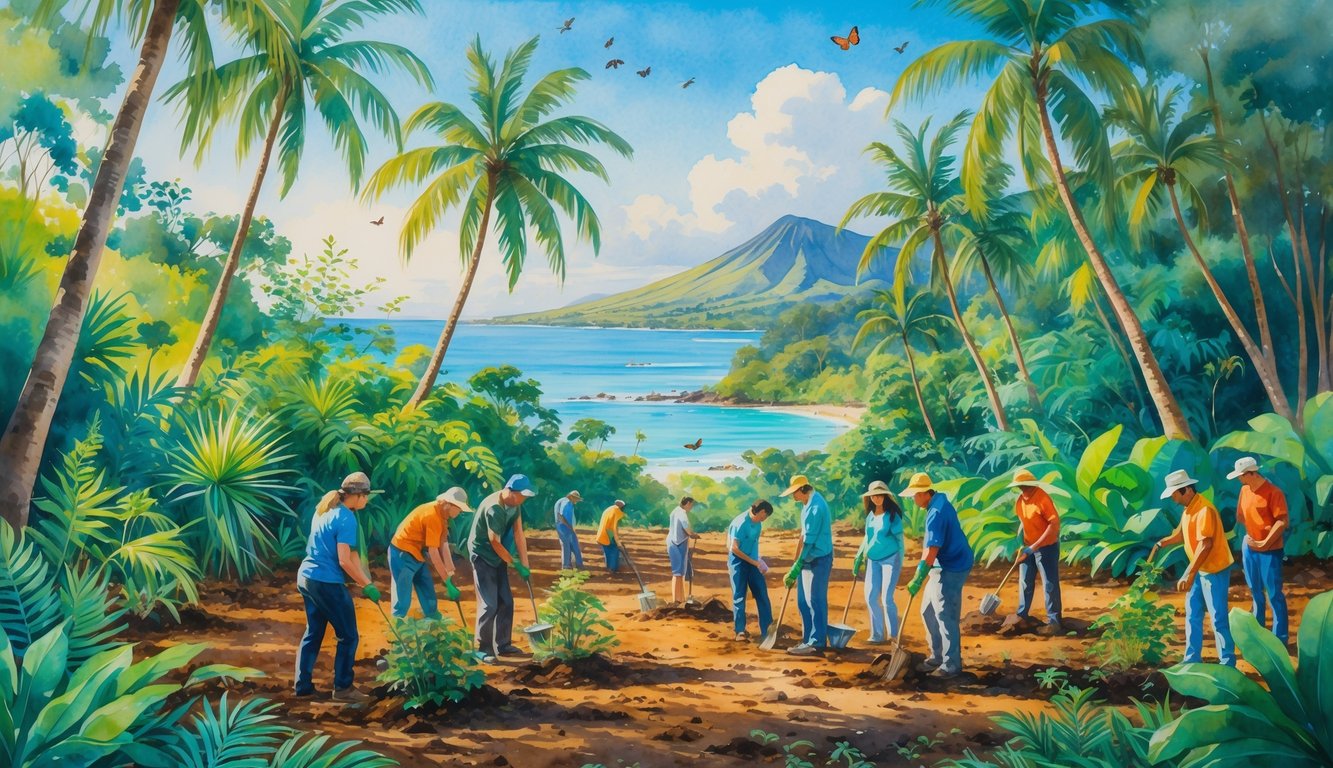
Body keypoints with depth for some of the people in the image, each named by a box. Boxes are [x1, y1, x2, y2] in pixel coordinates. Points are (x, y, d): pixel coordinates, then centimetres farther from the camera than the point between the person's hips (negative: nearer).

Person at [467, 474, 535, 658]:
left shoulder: (515, 505, -4)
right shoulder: (493, 508, -29)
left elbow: (519, 535, -2)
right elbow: (495, 543, -22)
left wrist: (525, 564, -4)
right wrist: (516, 564, -13)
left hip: (498, 556, 8)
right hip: (482, 555, -8)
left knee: (506, 602, 9)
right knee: (489, 604, -9)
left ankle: (503, 645, 17)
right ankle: (483, 648, 1)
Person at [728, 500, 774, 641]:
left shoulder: (757, 523, 3)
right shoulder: (740, 523, -22)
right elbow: (734, 548, -22)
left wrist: (757, 561, 12)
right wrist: (754, 562, -18)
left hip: (752, 562, 8)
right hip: (739, 562, -8)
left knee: (762, 595, 7)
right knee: (739, 597, -1)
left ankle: (767, 629, 14)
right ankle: (740, 631, 5)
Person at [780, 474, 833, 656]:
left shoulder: (816, 506, -20)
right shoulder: (809, 504, 12)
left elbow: (809, 540, -22)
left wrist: (796, 567, -21)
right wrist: (797, 563, 21)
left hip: (818, 560, -10)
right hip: (809, 559, 10)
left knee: (814, 601, -5)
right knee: (804, 600, 14)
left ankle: (816, 644, 0)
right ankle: (808, 639, 22)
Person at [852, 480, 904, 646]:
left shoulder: (892, 515, -8)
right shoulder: (870, 516, 8)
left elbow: (899, 539, -6)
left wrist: (900, 564, -7)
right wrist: (858, 558, 18)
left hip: (890, 558, -6)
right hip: (873, 560, 6)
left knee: (886, 598, -8)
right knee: (871, 597, 3)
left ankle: (893, 635, 5)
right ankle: (878, 635, 14)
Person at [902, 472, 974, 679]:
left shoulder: (936, 514, -25)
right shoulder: (940, 501, 7)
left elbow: (931, 551, -26)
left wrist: (918, 580, -22)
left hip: (950, 569, -10)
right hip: (943, 567, 10)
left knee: (946, 618, -2)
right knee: (928, 612, 15)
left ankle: (951, 665, 8)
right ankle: (937, 656, 25)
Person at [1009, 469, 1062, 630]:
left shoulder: (1042, 498, -23)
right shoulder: (1021, 499, 1)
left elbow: (1055, 524, -25)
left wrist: (1035, 546, -25)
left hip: (1046, 547, -7)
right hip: (1028, 547, 7)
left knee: (1049, 584, -2)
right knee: (1025, 582, 12)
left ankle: (1053, 619, 7)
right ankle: (1021, 615, 23)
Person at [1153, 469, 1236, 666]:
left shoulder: (1204, 510, -25)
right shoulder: (1189, 508, 5)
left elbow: (1205, 545, -30)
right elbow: (1182, 534, 18)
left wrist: (1189, 574, -33)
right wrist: (1162, 544, 4)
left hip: (1214, 570, -10)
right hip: (1199, 569, 10)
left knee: (1218, 618, -1)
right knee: (1192, 615, 15)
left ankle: (1227, 664, 11)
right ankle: (1192, 660, 25)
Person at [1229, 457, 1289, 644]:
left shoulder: (1273, 492, -16)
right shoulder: (1244, 490, 5)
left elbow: (1283, 522, -19)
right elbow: (1240, 516, 15)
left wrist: (1265, 543, -18)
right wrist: (1250, 534, 2)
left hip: (1270, 550, -7)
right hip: (1249, 547, 7)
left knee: (1274, 595, -1)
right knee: (1256, 592, 17)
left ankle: (1280, 638, 7)